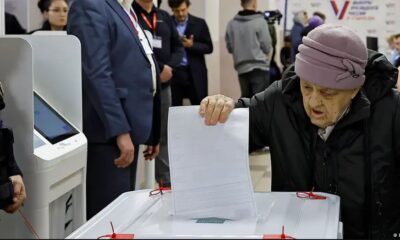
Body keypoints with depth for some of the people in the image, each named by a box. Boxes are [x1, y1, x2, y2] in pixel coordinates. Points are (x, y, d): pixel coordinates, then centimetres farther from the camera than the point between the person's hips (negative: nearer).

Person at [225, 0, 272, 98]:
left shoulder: (231, 24, 4)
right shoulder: (260, 21, -8)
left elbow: (230, 48, 10)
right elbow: (267, 47, -7)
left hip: (241, 68, 5)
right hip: (259, 67, -5)